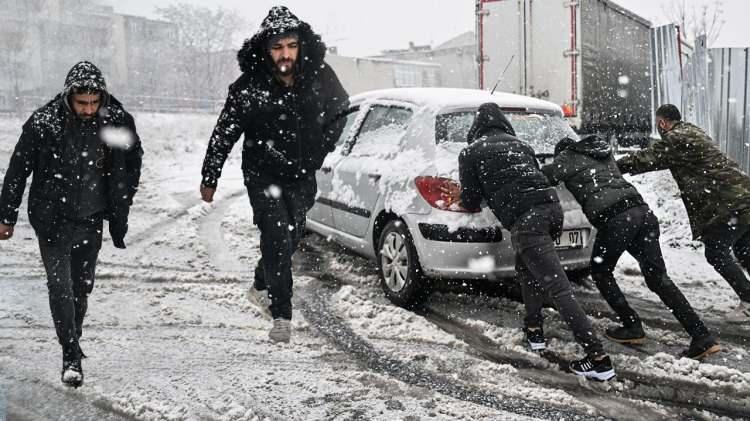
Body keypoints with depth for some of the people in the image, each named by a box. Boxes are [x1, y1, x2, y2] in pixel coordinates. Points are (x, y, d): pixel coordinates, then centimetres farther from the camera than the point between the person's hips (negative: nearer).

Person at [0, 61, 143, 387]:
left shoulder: (118, 122, -9)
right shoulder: (43, 123, -14)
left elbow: (133, 162, 9)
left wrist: (120, 206, 9)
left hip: (92, 220, 3)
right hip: (52, 219, -2)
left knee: (82, 286, 14)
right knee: (60, 287, -8)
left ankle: (73, 341, 34)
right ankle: (71, 356, 0)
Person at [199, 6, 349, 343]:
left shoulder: (320, 76, -11)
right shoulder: (248, 87, -17)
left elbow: (339, 111, 10)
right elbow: (224, 134, -6)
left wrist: (321, 150, 6)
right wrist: (209, 179, -1)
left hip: (302, 176, 4)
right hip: (263, 175, -3)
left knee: (292, 235, 15)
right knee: (277, 237, -14)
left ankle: (262, 287, 42)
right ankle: (282, 316, -5)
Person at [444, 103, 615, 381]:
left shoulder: (470, 153, 11)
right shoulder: (519, 144, 26)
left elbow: (471, 202, 13)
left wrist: (459, 197, 36)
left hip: (525, 219, -7)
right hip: (551, 206, 7)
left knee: (558, 289, -9)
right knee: (527, 269, 30)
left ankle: (599, 359, -12)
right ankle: (534, 330, 33)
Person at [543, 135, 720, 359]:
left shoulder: (569, 157, 11)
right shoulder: (603, 153, 30)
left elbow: (544, 178, 4)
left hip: (614, 218, -6)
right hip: (642, 211, 6)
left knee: (601, 273, 17)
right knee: (658, 277, 8)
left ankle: (632, 326, 18)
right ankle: (703, 338, 5)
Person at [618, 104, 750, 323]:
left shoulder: (676, 139, -11)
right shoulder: (692, 132, 20)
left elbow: (646, 159, -12)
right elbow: (655, 156, 22)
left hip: (729, 203, -10)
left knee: (716, 253, 0)